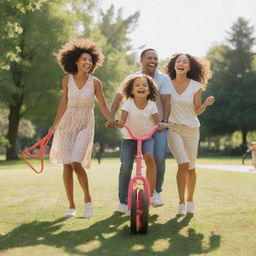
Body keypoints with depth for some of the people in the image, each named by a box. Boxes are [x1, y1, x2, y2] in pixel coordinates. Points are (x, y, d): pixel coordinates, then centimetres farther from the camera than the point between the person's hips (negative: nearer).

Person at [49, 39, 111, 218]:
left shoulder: (95, 82, -5)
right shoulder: (67, 80, 1)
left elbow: (103, 106, 1)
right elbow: (64, 104, 10)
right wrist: (55, 125, 8)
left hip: (85, 126, -3)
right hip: (67, 124, 3)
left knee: (76, 163, -18)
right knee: (67, 166, 3)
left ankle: (88, 199, 3)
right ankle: (72, 206, 15)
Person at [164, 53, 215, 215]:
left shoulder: (196, 87, -3)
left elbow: (197, 111, 3)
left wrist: (207, 103, -14)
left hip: (191, 129, 1)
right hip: (173, 128, -1)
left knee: (191, 167, 8)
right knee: (183, 164, -18)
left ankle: (190, 201, 28)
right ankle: (181, 203, -8)